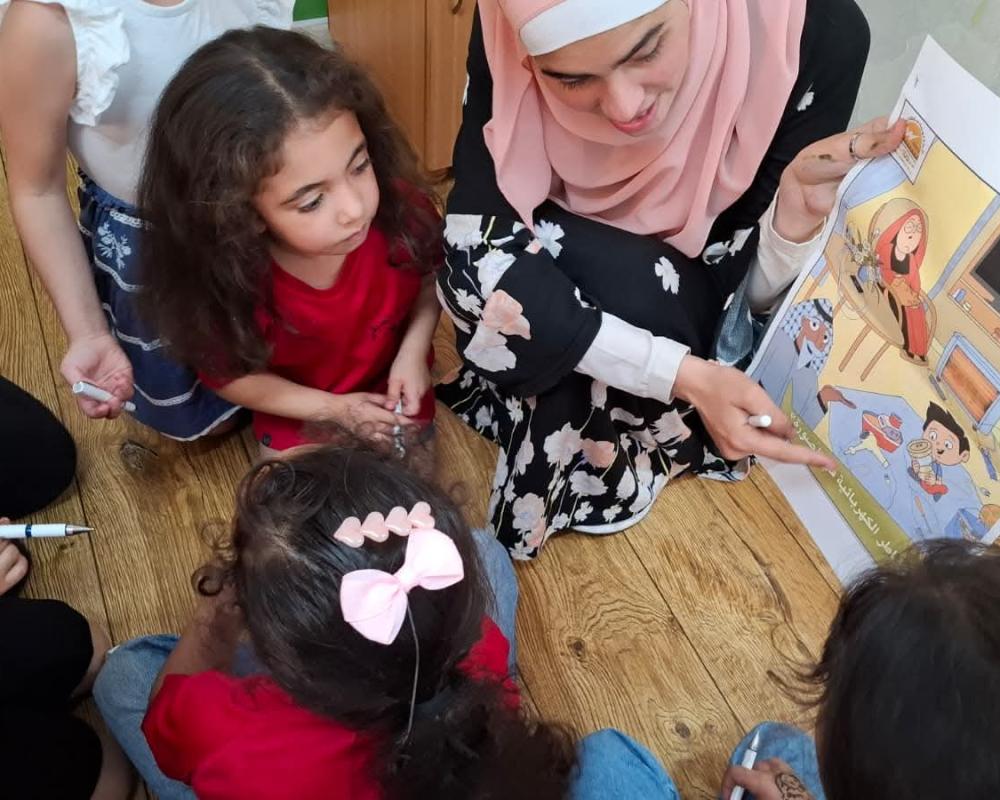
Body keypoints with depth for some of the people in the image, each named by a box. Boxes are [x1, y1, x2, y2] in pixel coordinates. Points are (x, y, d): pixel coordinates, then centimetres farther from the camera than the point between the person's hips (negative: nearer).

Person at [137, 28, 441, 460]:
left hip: (394, 398, 2)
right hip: (300, 420, -1)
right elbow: (232, 377, -14)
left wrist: (414, 349, -21)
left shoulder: (398, 207, -31)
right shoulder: (225, 285, -33)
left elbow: (433, 274, -8)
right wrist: (333, 408, -18)